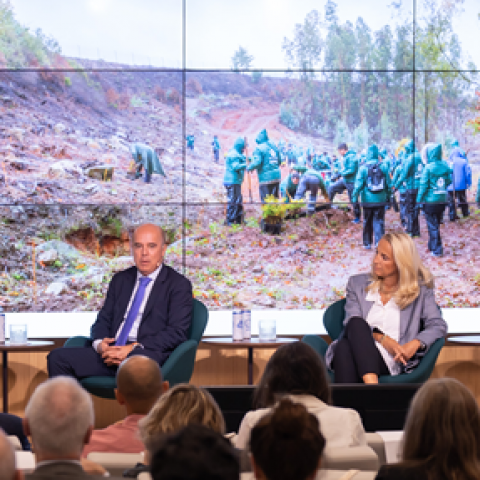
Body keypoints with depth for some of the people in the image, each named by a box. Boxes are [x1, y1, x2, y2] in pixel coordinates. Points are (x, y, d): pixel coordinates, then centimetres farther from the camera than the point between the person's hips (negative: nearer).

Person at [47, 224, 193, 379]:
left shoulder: (179, 285, 5)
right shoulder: (120, 280, 23)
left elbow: (176, 332, -6)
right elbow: (103, 320, 21)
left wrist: (134, 348, -17)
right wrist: (99, 343, -4)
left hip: (149, 354, -6)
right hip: (112, 351, 6)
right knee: (57, 357, -15)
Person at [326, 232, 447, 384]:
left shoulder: (419, 290, 16)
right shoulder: (357, 284, 20)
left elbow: (438, 325, 6)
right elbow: (352, 324, 6)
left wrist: (416, 343, -14)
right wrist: (382, 339, -11)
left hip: (388, 362, -2)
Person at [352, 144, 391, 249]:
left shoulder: (363, 168, -7)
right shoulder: (383, 167, -1)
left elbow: (358, 184, -9)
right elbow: (388, 184, 5)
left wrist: (354, 197, -2)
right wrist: (388, 197, 15)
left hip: (368, 200, -1)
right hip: (380, 200, 1)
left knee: (367, 222, 13)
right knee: (379, 222, 3)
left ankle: (367, 243, 20)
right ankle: (379, 242, -10)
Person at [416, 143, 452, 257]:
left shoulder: (428, 168, -15)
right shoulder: (445, 166, -1)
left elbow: (423, 185, -14)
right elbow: (449, 181, 7)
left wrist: (419, 199, -5)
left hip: (431, 201, -5)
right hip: (443, 200, 5)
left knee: (433, 226, 4)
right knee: (436, 224, 19)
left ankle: (437, 250, 3)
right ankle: (432, 246, 31)